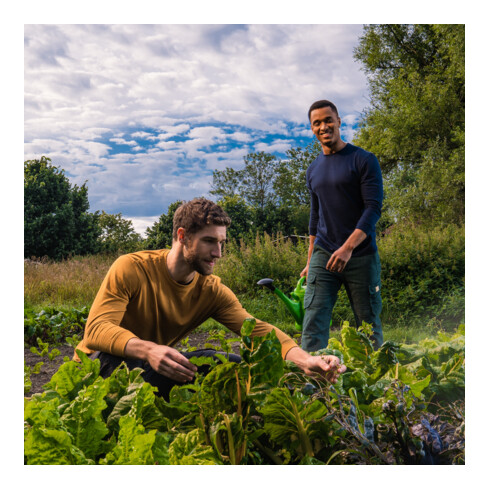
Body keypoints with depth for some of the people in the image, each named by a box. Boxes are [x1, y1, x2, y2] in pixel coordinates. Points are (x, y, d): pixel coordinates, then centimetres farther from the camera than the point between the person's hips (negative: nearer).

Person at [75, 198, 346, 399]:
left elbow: (256, 328, -18)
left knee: (236, 366, -13)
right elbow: (96, 330, -30)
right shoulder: (131, 268, -20)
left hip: (157, 370, 5)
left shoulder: (213, 290, -6)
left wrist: (304, 359, -38)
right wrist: (148, 350, -50)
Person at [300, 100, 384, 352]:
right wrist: (310, 260, 19)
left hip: (361, 256, -4)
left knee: (368, 324, 4)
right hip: (323, 256, 4)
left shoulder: (364, 160, -3)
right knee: (313, 323, -8)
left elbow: (373, 208, -11)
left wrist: (347, 248, -22)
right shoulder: (313, 169, 14)